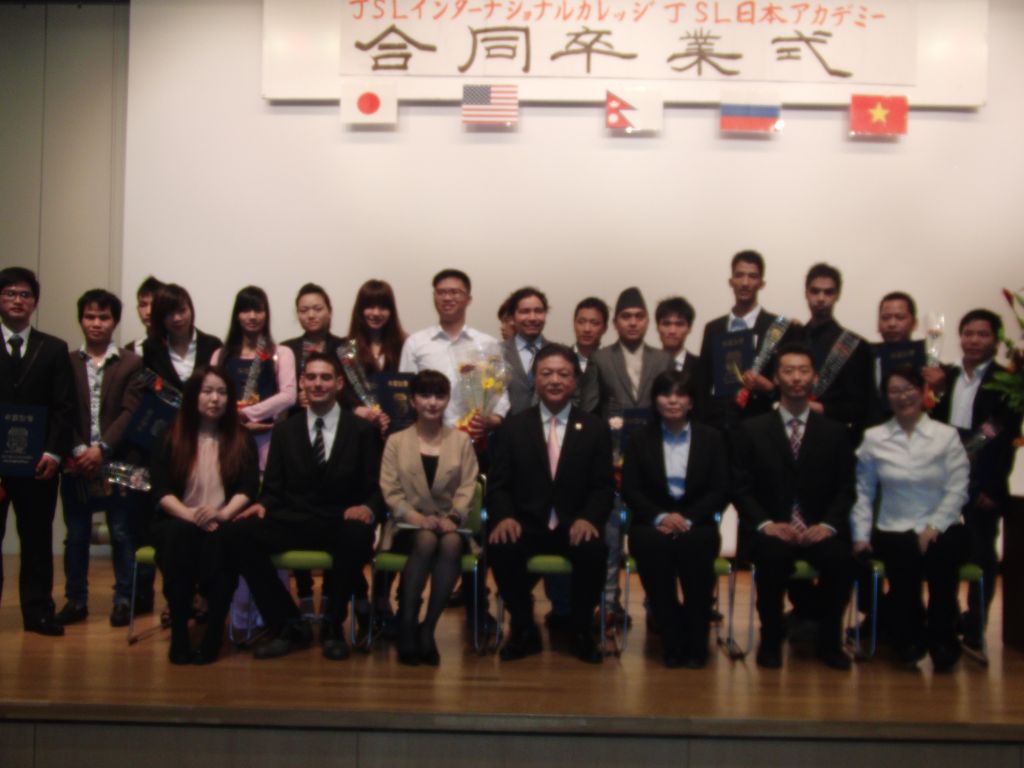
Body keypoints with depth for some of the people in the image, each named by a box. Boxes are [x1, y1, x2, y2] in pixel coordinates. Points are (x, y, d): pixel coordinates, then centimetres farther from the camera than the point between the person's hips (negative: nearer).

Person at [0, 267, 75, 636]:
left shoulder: (54, 349, 9)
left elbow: (65, 407, 3)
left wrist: (54, 452, -9)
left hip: (38, 461, 0)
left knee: (37, 538, 4)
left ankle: (37, 612, 10)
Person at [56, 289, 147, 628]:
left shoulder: (132, 363, 3)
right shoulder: (67, 363, 8)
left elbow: (131, 412, -4)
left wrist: (102, 448, -14)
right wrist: (77, 451, -11)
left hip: (119, 462, -2)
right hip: (77, 462, 2)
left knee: (123, 534, 2)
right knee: (76, 536, 8)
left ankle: (125, 599, 11)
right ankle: (75, 600, 17)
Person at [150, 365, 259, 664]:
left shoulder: (242, 440, 11)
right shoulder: (172, 438, 9)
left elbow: (248, 488, 0)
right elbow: (161, 489, -1)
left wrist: (222, 514, -20)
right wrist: (189, 514, -20)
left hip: (222, 523, 0)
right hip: (178, 521, 0)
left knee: (220, 538, -35)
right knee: (180, 535, -35)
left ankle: (214, 634, -29)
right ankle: (178, 633, -29)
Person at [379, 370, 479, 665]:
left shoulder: (462, 440, 13)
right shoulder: (396, 441, 10)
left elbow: (468, 487, 4)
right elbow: (389, 490, 2)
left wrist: (452, 518, -14)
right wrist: (414, 515, -15)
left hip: (449, 524, 1)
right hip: (409, 525, -1)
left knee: (451, 543, -36)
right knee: (426, 541, -36)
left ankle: (428, 628, -30)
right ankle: (406, 626, -29)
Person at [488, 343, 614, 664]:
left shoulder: (595, 428, 8)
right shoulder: (514, 427, 9)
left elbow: (603, 486, 2)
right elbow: (499, 484, 4)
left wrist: (588, 518, -19)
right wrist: (504, 517, -18)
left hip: (575, 527, 0)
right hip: (526, 526, 1)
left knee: (594, 551, -33)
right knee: (499, 548, -31)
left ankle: (580, 629, -5)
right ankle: (524, 629, -5)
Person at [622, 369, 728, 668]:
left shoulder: (711, 438, 9)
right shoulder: (640, 438, 10)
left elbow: (720, 491, 1)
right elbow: (630, 490, 2)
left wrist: (688, 519, -15)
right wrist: (659, 517, -17)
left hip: (696, 522, 0)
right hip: (652, 523, 0)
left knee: (695, 546, -36)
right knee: (651, 545, -35)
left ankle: (696, 639, -21)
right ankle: (672, 637, -21)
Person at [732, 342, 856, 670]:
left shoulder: (834, 432, 12)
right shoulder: (751, 430, 8)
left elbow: (846, 488, 7)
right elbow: (741, 488, 2)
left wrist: (828, 525, -12)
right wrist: (766, 524, -14)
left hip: (819, 530, 1)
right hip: (771, 531, -1)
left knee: (841, 557, -31)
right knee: (773, 555, -35)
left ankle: (829, 640, -8)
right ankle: (771, 639, -12)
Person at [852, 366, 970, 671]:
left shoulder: (946, 436, 6)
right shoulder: (873, 438, 9)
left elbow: (957, 490, -1)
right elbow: (863, 492, 8)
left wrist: (934, 527, -14)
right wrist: (861, 535, -2)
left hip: (940, 529, 0)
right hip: (893, 531, 0)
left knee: (941, 555, -34)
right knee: (905, 560, -33)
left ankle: (941, 638, -9)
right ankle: (909, 637, -4)